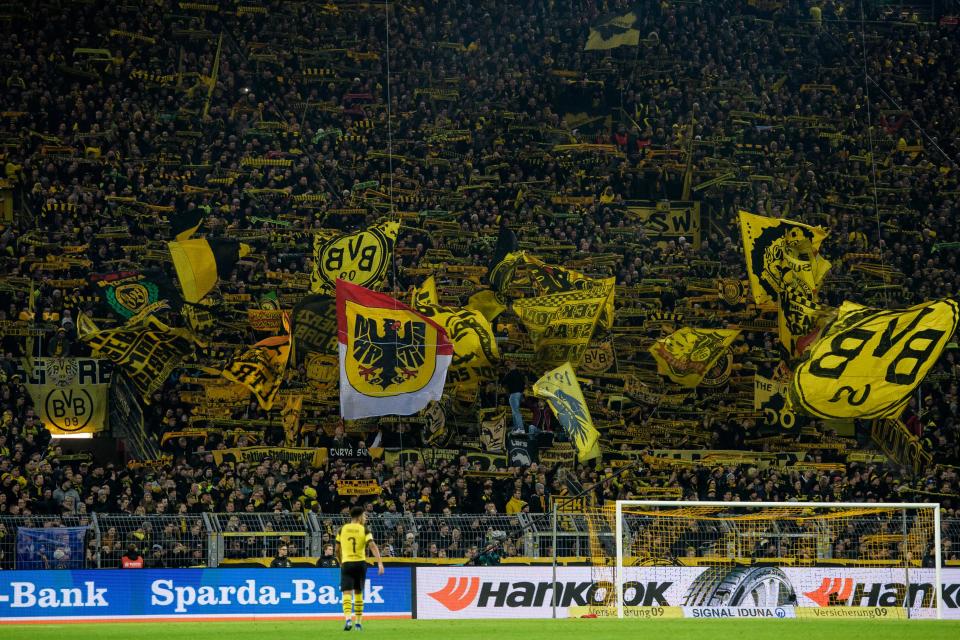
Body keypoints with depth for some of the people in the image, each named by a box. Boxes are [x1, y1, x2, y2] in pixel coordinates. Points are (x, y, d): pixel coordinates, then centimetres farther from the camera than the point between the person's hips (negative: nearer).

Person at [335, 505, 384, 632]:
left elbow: (337, 549, 10)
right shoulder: (364, 530, -1)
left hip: (346, 563, 0)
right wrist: (380, 563, -20)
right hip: (360, 563, 0)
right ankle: (359, 623, 20)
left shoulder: (342, 529, 5)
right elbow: (373, 546, -15)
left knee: (347, 593, -7)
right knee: (358, 593, 15)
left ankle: (348, 619, -29)